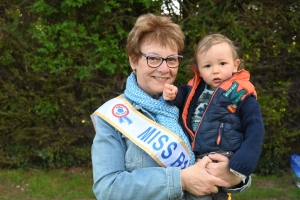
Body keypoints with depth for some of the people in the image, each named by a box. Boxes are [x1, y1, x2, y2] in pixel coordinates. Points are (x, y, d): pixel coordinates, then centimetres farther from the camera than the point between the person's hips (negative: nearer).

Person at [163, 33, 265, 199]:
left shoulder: (241, 93, -6)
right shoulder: (196, 88, 7)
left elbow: (255, 129, -7)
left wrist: (240, 166, -17)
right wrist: (173, 95, -3)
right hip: (191, 158, 6)